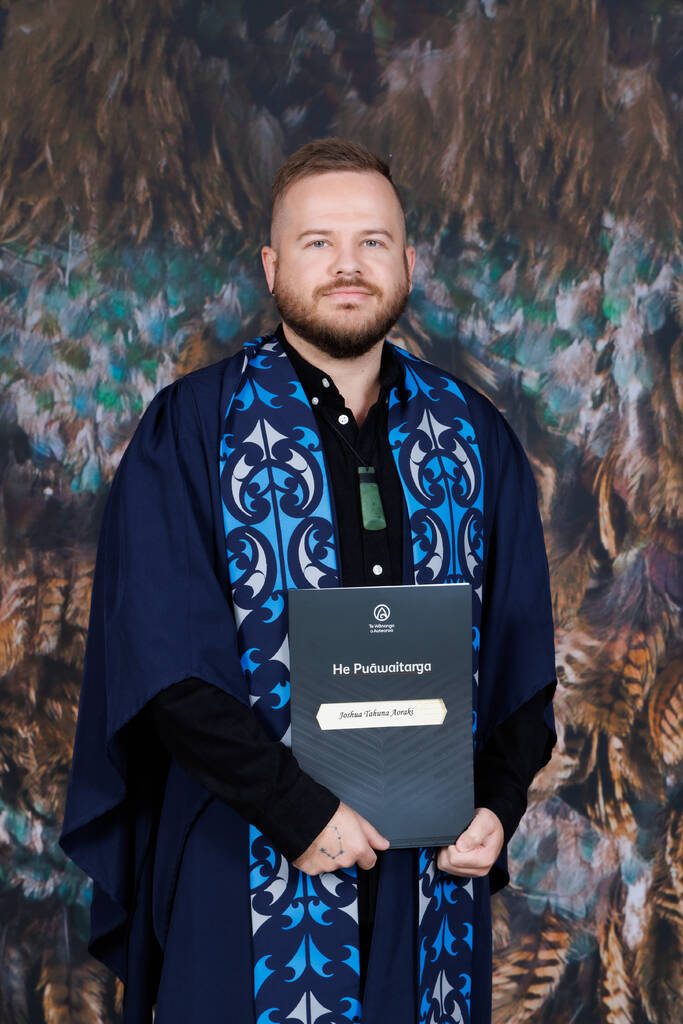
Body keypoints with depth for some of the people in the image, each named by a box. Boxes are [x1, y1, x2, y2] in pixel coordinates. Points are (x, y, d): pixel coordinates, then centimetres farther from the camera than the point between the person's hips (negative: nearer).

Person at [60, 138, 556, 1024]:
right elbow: (164, 653, -11)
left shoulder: (473, 436, 6)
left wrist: (498, 802, -7)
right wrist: (299, 811, -17)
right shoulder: (189, 429, -4)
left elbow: (521, 643, 7)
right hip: (248, 869, -3)